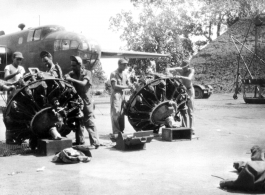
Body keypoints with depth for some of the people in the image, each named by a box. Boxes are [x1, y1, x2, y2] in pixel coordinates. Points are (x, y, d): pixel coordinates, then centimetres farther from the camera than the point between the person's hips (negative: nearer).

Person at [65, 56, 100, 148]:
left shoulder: (87, 73, -4)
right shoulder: (72, 73, 9)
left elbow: (83, 83, -21)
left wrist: (71, 79, -29)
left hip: (86, 101, -5)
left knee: (89, 123, -6)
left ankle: (95, 143, -5)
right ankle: (80, 142, 20)